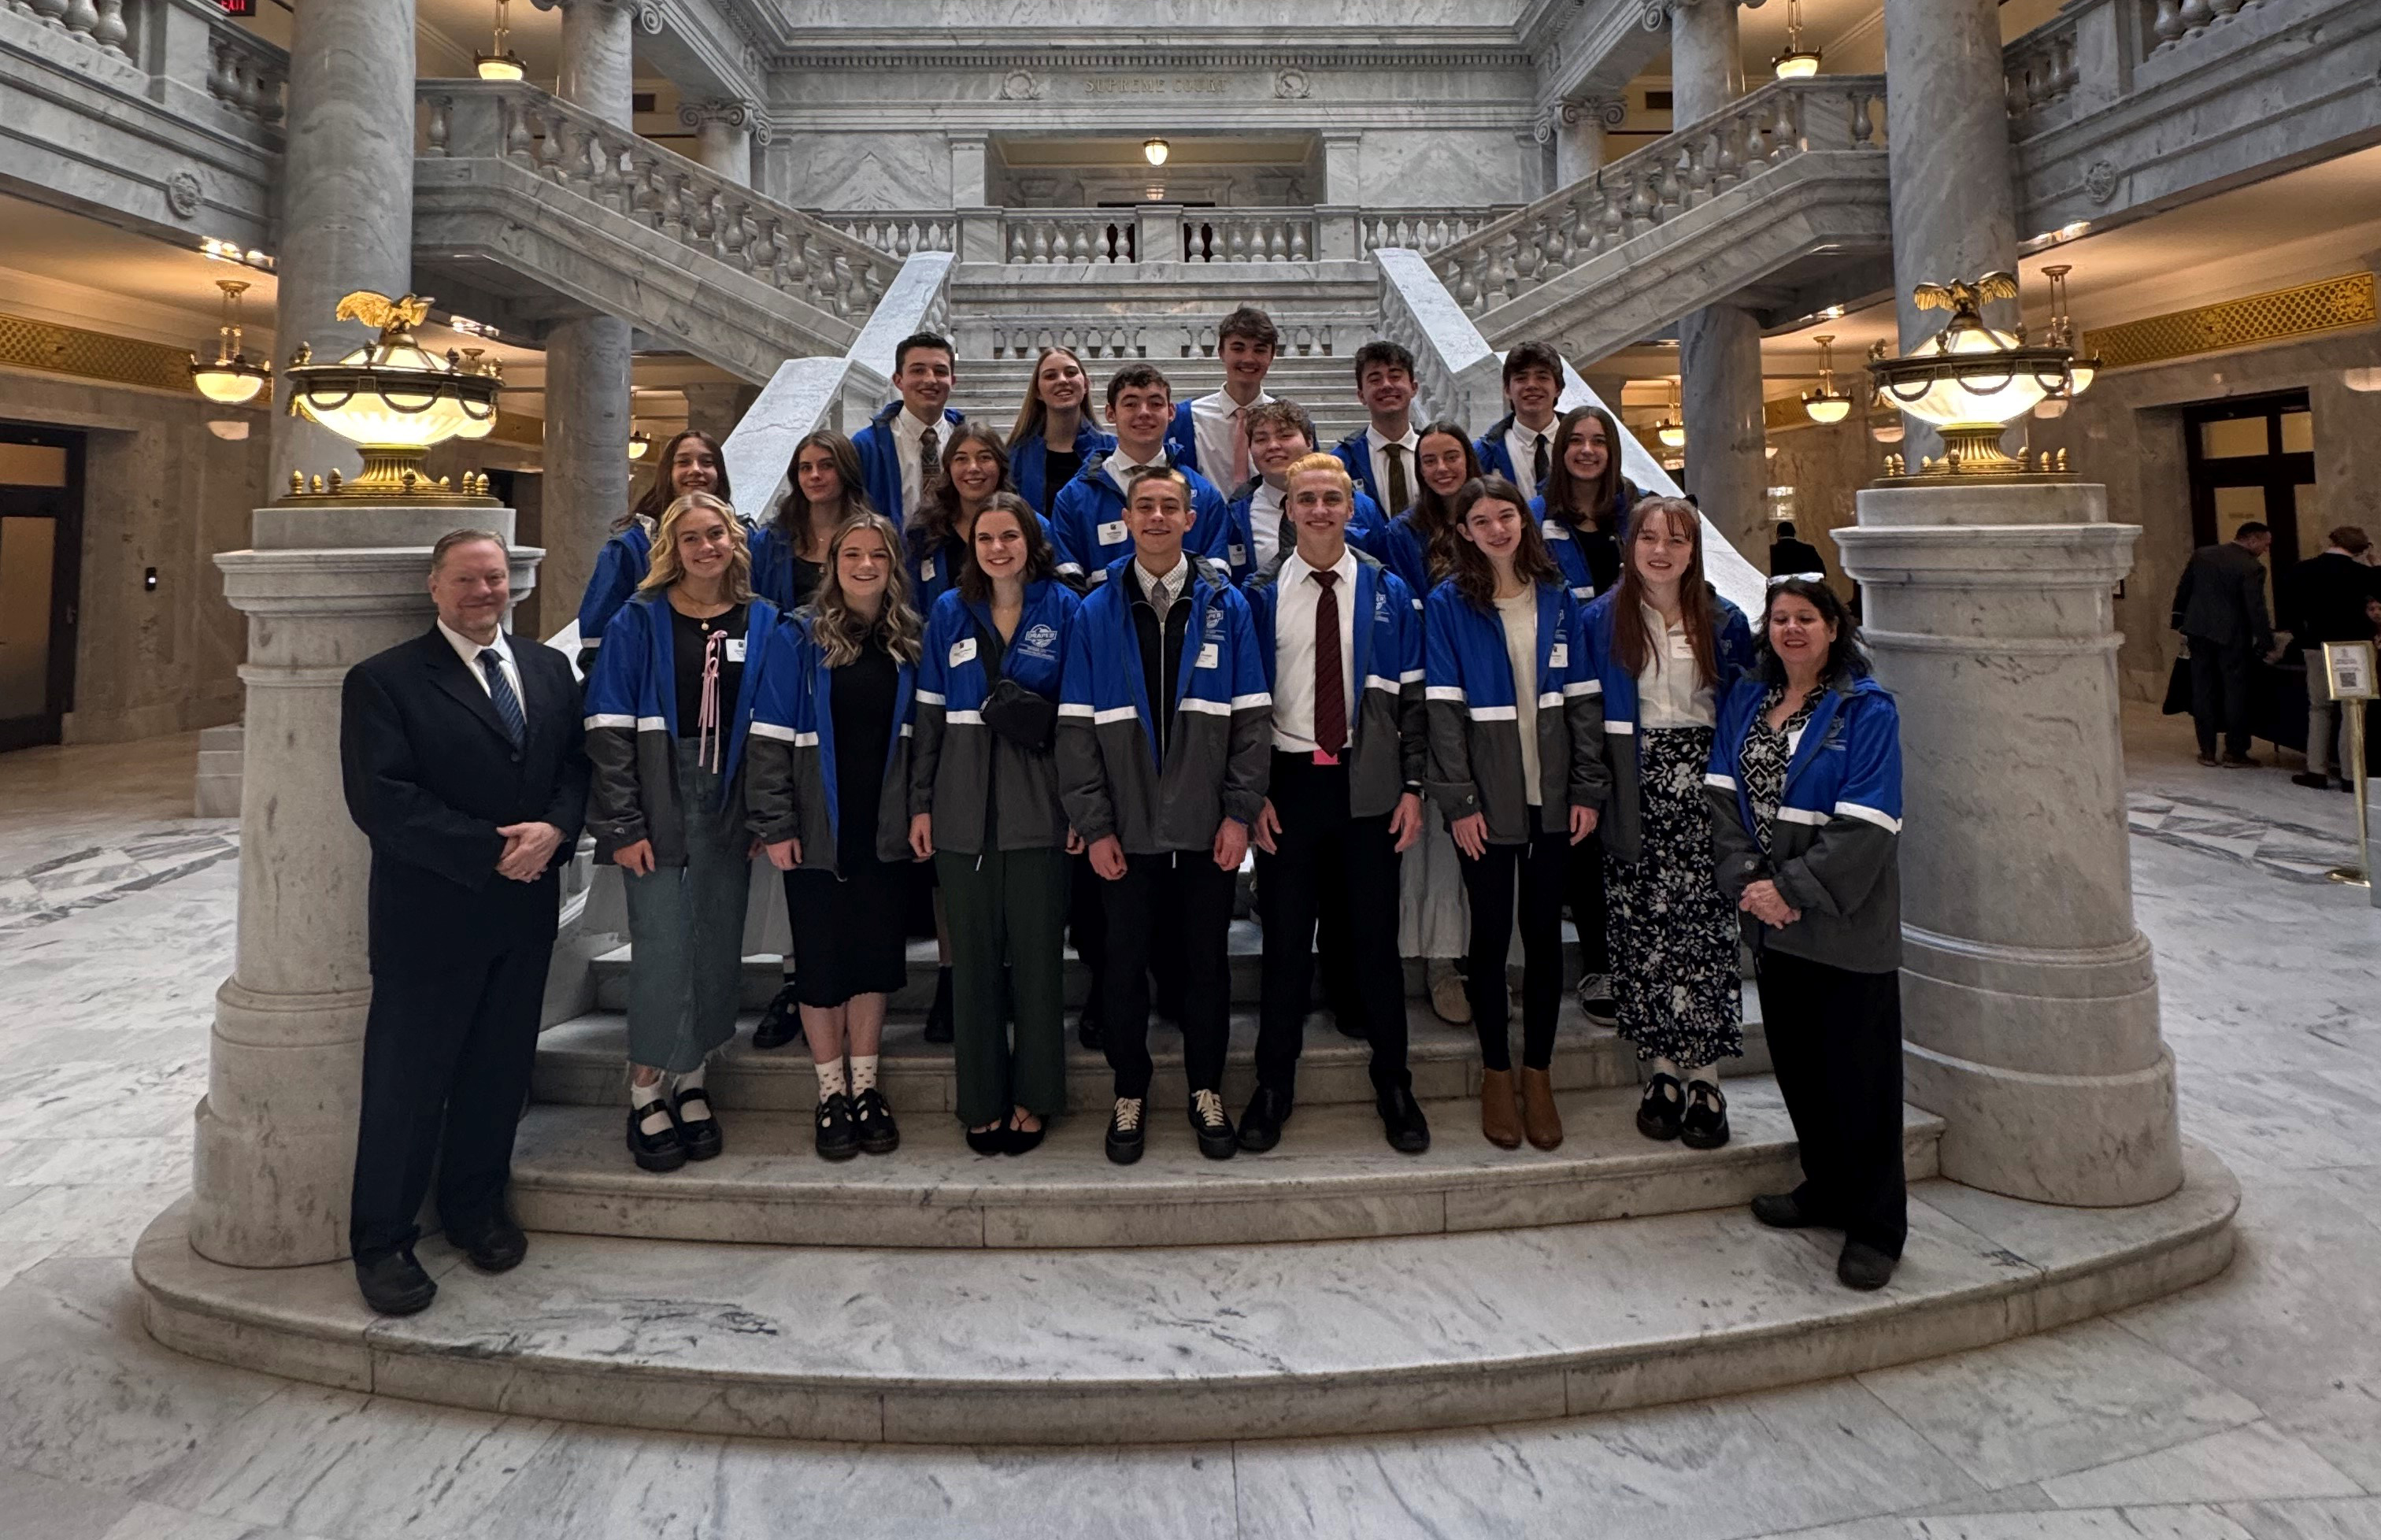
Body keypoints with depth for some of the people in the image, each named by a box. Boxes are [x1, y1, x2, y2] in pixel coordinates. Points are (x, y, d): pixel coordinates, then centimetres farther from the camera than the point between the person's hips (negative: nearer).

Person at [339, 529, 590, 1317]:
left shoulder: (550, 669, 10)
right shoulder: (383, 680, -6)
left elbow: (578, 764, 6)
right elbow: (383, 801, -15)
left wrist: (553, 830, -14)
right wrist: (492, 849, -18)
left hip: (525, 908, 5)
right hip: (429, 914, -5)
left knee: (500, 1069, 15)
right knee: (407, 1081, 5)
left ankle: (476, 1206, 33)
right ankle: (382, 1240, 21)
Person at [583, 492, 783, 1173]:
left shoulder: (762, 623, 7)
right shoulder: (640, 622, 0)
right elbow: (610, 728, -4)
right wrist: (622, 825, -11)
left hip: (729, 811, 3)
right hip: (658, 808, -2)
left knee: (719, 950, 7)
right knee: (661, 950, -4)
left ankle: (690, 1084, 22)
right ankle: (646, 1093, 11)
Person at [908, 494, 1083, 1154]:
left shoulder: (1063, 610, 2)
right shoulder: (949, 613, 8)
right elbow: (929, 714, 8)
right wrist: (920, 804, 3)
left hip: (1038, 808, -2)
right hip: (964, 809, 2)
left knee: (1036, 953, 5)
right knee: (973, 958, 7)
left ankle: (1033, 1098, 18)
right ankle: (982, 1101, 18)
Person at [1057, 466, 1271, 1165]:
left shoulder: (1225, 606, 2)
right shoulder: (1096, 613, 2)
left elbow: (1251, 716, 1)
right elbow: (1076, 726, 0)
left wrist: (1241, 812, -6)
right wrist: (1093, 825, -6)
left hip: (1207, 825, 0)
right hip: (1127, 827, 0)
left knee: (1206, 961, 10)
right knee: (1126, 964, 9)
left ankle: (1207, 1089, 27)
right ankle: (1129, 1093, 26)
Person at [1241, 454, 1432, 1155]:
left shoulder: (1388, 593, 5)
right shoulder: (1260, 595, 3)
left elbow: (1412, 696, 4)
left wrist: (1412, 787, -3)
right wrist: (1252, 793, -5)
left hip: (1368, 784, 1)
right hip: (1289, 781, 0)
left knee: (1376, 937, 7)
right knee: (1285, 939, 6)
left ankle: (1394, 1088, 21)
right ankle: (1273, 1087, 20)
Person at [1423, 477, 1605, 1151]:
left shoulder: (1556, 597, 7)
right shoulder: (1448, 604, -3)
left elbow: (1581, 697, 7)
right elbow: (1443, 708, -7)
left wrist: (1587, 788, 0)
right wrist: (1459, 801, -13)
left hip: (1551, 795, 3)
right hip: (1488, 801, -3)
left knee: (1545, 932, 9)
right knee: (1492, 934, 7)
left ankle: (1538, 1072, 22)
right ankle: (1496, 1071, 22)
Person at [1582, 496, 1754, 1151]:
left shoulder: (1724, 622, 6)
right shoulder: (1602, 619, 5)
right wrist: (1594, 788, -5)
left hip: (1702, 784, 0)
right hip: (1633, 787, 0)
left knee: (1703, 925, -4)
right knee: (1641, 927, 1)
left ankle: (1705, 1078, 4)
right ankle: (1662, 1071, 12)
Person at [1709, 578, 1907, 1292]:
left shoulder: (1866, 711, -9)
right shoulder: (1746, 700, 8)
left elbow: (1866, 825, -16)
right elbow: (1722, 793, 3)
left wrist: (1792, 888, -18)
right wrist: (1746, 881, -9)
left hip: (1846, 924, -5)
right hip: (1771, 919, 6)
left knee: (1858, 1071, 1)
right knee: (1797, 1062, 15)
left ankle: (1875, 1226, 14)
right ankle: (1825, 1189, 33)